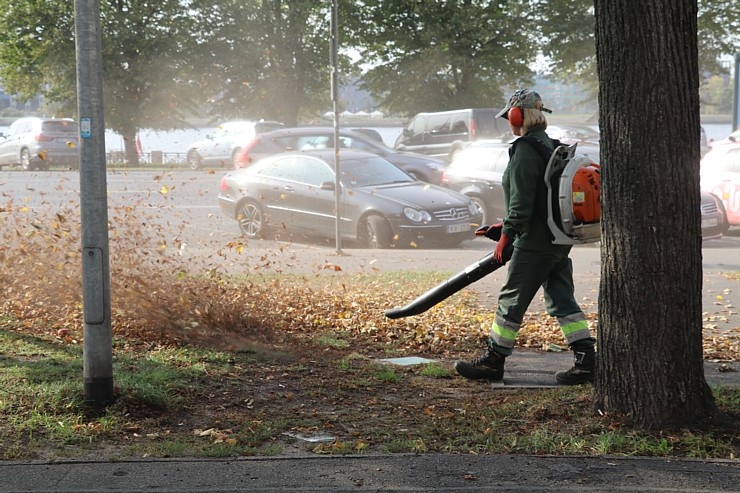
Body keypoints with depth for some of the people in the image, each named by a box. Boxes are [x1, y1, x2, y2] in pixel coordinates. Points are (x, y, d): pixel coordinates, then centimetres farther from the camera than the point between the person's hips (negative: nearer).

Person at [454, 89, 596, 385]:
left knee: (511, 300, 0)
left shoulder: (524, 150, -14)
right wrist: (507, 226, 24)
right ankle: (586, 361, 6)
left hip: (535, 242, -9)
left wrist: (505, 238, -12)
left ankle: (493, 361, 8)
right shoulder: (552, 146, 15)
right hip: (560, 241, 9)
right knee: (562, 300, 10)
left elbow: (521, 202, -19)